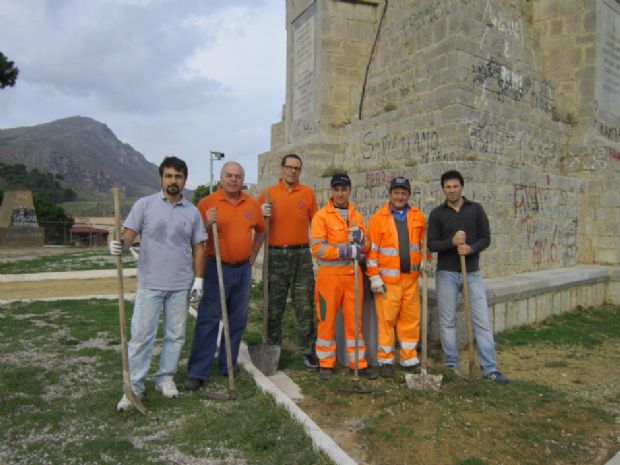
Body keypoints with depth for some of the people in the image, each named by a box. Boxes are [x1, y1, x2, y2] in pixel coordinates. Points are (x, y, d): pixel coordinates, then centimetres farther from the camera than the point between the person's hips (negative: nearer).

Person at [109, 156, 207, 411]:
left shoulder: (192, 211, 6)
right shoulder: (145, 204, -1)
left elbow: (198, 247, 8)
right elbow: (129, 234, -5)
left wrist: (198, 278, 2)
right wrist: (121, 245, -29)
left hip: (181, 285, 3)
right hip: (150, 284, -2)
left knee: (175, 335, 12)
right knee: (141, 335, 1)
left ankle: (165, 378, 28)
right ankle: (133, 387, 12)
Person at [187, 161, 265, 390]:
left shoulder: (252, 204, 5)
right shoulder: (208, 202, -7)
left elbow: (261, 230, 22)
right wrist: (207, 224, -25)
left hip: (243, 269, 4)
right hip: (217, 268, -4)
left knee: (238, 320, 13)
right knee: (208, 321, 0)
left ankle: (228, 365, 28)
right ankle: (197, 373, 9)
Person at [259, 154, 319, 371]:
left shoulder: (307, 192, 6)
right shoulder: (268, 193, 5)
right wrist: (262, 214, -12)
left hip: (302, 255, 0)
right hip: (276, 255, 0)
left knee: (305, 306, 4)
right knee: (274, 306, 7)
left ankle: (307, 351, 15)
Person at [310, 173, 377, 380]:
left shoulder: (356, 216, 12)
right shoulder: (321, 215, -3)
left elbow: (366, 247, 15)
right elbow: (317, 248, -12)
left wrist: (360, 240, -7)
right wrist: (343, 251, -21)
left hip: (353, 274, 4)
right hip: (329, 275, -4)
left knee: (354, 320, 10)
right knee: (326, 320, 4)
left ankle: (358, 363, 21)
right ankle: (326, 363, 19)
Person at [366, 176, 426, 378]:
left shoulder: (418, 216, 8)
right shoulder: (378, 218, -3)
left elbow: (424, 243, 20)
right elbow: (372, 250, -4)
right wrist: (374, 276, -8)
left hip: (411, 277, 4)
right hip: (388, 279, -3)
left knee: (411, 318, 10)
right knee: (386, 319, 0)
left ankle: (409, 358, 24)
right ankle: (385, 360, 14)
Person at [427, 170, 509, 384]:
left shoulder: (476, 209, 5)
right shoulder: (437, 213, 2)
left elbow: (486, 238, 2)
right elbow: (431, 244, -3)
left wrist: (471, 248, -18)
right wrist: (452, 241, -20)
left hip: (472, 272, 1)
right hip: (446, 273, -1)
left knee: (482, 320, 0)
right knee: (447, 322, 5)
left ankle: (489, 369, 8)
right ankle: (451, 366, 17)